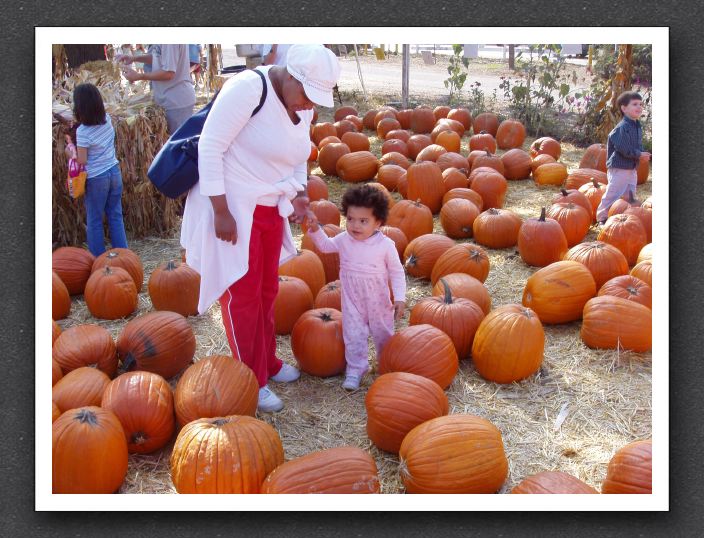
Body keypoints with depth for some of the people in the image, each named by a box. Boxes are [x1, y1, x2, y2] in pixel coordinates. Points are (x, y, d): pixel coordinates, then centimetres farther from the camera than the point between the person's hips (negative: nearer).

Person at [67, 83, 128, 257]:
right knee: (116, 216, 13)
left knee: (94, 221, 8)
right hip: (114, 172, 5)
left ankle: (98, 260, 15)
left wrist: (70, 151, 2)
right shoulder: (107, 120, -3)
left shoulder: (83, 131, -19)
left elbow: (82, 161, -14)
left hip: (96, 179, -5)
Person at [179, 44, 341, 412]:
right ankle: (252, 381, 17)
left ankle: (267, 363, 35)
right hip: (231, 207, -7)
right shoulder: (248, 88, -22)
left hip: (270, 208, 7)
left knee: (267, 290, 17)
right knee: (242, 293, 2)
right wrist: (221, 212, -22)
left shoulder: (304, 106, 2)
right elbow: (210, 147, -21)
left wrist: (299, 193, -1)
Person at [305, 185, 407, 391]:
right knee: (353, 335, 5)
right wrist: (315, 229, -7)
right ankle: (355, 369, 19)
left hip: (378, 300, -1)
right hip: (351, 300, 1)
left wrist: (399, 298, -16)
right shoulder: (344, 240, -10)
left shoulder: (386, 245, -19)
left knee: (383, 333, 17)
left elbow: (397, 272, -11)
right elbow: (325, 245, 9)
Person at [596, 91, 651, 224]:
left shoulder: (638, 126, 11)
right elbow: (623, 148, -24)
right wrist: (639, 154, -19)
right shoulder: (622, 128, -18)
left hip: (632, 168, 9)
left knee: (631, 194, 16)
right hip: (619, 167, -9)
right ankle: (602, 217, 6)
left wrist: (644, 154, -2)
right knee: (614, 194, -5)